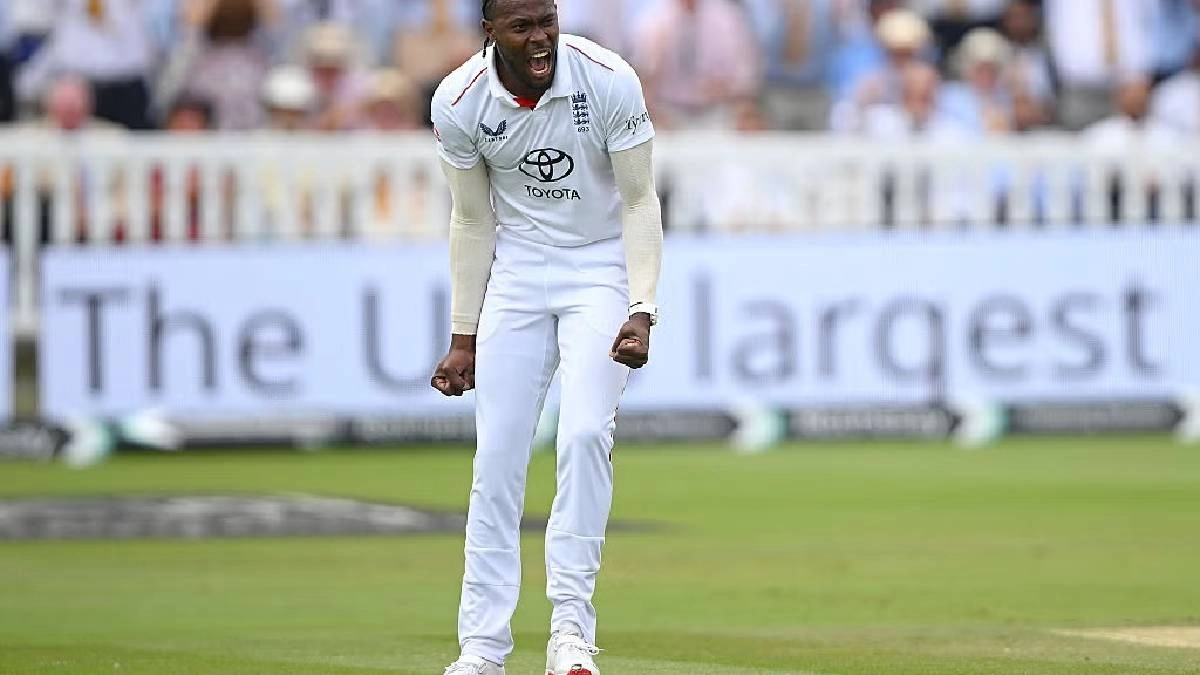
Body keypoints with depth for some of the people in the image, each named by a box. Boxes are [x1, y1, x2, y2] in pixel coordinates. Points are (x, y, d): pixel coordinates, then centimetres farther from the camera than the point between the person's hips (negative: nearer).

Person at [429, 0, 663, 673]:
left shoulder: (609, 81, -20)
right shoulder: (459, 102, -13)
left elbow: (640, 202, -14)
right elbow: (473, 221, -1)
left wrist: (641, 311, -25)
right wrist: (464, 337, -1)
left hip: (602, 265, -2)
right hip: (517, 269, 2)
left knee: (585, 432, -19)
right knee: (498, 452, -2)